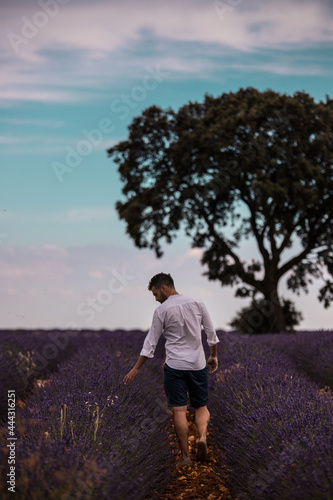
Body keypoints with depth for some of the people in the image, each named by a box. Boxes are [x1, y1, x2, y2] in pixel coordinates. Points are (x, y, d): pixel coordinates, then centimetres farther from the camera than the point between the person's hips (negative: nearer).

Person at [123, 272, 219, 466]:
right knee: (201, 407, 12)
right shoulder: (197, 303, 2)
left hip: (174, 366, -3)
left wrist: (136, 369, 5)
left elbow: (151, 342, -3)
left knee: (179, 411, 0)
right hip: (198, 364, 3)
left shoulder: (162, 311, -6)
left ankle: (185, 456, 0)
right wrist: (214, 356, 22)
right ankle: (202, 437, -16)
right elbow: (211, 333, 8)